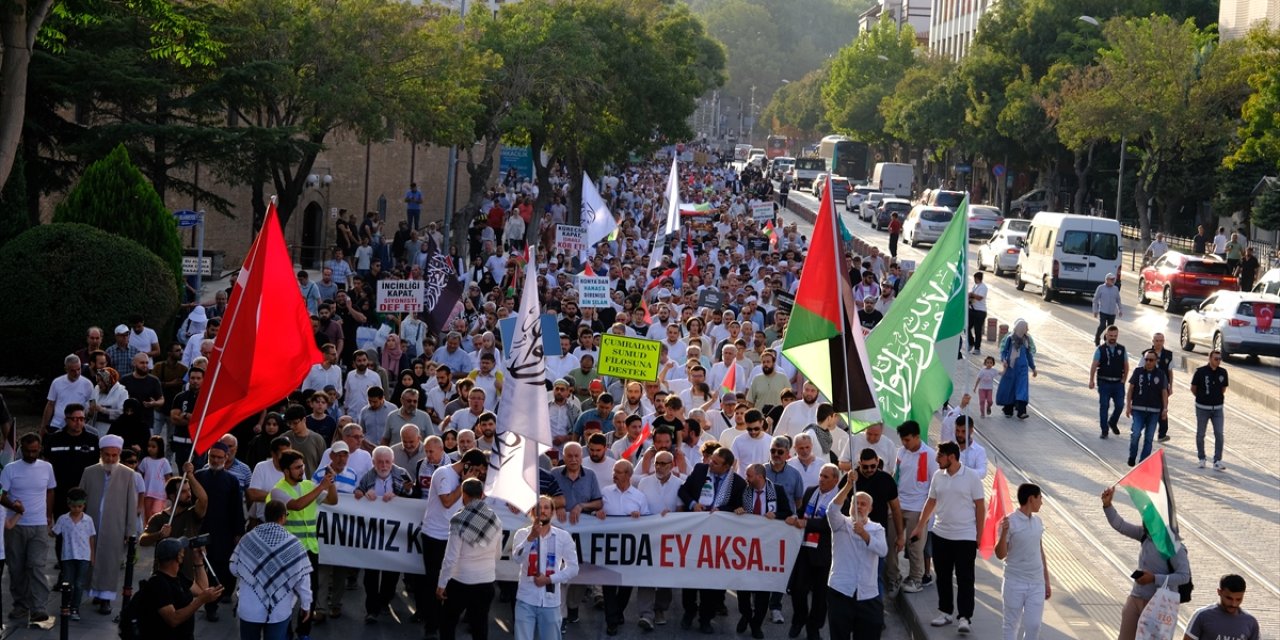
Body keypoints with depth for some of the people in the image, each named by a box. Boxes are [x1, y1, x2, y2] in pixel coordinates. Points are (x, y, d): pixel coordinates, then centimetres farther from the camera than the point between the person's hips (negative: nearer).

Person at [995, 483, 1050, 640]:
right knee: (1012, 625, 6)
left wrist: (1046, 581, 15)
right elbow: (1000, 554, -12)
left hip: (1036, 584, 5)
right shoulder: (1010, 522, -12)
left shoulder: (1038, 521, 7)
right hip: (1015, 584, -5)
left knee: (1033, 626, 3)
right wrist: (1004, 533, -29)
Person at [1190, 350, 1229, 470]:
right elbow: (1193, 388, 1)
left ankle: (1217, 461, -2)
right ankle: (1201, 458, 24)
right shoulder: (1201, 372, -11)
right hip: (1202, 408, -2)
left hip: (1217, 408, 2)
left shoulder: (1223, 372, -1)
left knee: (1219, 434, -6)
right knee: (1200, 434, 8)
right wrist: (1202, 398, 9)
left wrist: (1218, 398, 11)